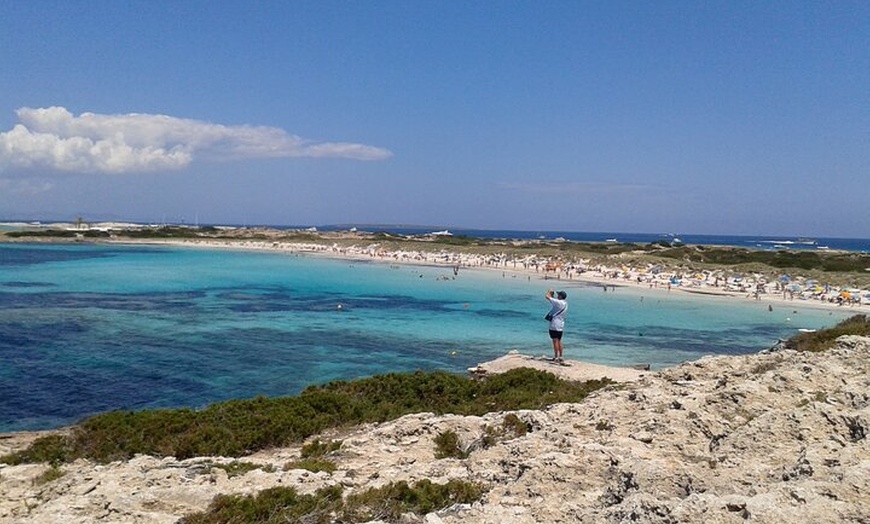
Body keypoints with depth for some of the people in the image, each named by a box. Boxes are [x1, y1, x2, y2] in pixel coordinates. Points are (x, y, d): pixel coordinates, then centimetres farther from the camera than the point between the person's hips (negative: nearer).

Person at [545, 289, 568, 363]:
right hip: (561, 325, 8)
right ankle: (560, 357, 15)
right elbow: (552, 300, 26)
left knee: (555, 341, -6)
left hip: (555, 325, -8)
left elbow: (547, 297, -16)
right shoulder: (565, 303, 10)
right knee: (559, 341, 13)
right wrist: (552, 294, 18)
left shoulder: (558, 302, -16)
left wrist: (549, 292, 3)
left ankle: (556, 357, -7)